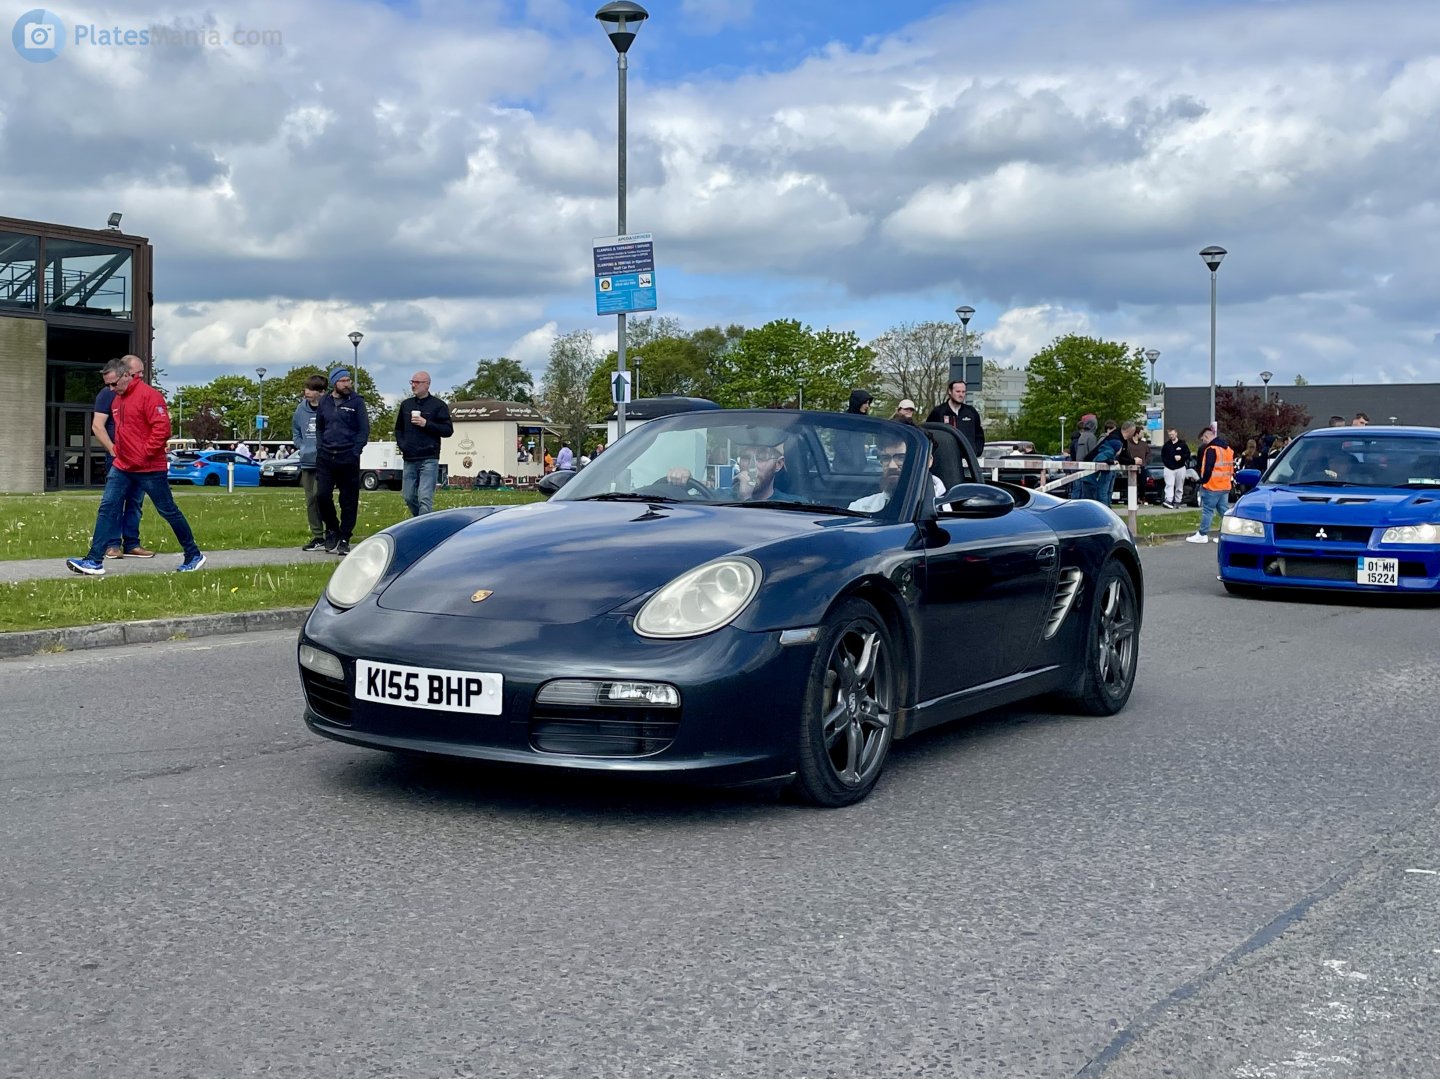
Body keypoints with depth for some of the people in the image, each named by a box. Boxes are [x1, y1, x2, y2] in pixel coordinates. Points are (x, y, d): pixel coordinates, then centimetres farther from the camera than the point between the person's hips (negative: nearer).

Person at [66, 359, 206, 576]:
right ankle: (94, 561, -3)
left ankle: (193, 555, 17)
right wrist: (117, 451, 11)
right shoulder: (117, 400, 13)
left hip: (150, 469, -8)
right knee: (107, 509, -2)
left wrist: (144, 454, -18)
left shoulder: (149, 395, -14)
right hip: (122, 467, 8)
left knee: (168, 511, 3)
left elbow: (162, 429, -20)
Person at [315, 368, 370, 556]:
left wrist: (354, 452, -9)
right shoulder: (324, 402, 10)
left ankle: (344, 539, 11)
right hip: (325, 457, 2)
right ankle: (332, 529, 15)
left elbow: (364, 430, -1)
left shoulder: (356, 402, 1)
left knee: (349, 501, 1)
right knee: (321, 494, -8)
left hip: (348, 458, -2)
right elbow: (319, 427, 19)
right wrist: (320, 447, 6)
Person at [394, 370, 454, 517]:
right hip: (409, 459, 5)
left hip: (429, 460, -5)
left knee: (425, 498, -12)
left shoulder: (438, 405, 0)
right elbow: (398, 428, 24)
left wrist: (426, 424, -15)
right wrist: (401, 444, 6)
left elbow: (448, 430, -5)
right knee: (408, 496, 8)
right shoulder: (406, 404, 15)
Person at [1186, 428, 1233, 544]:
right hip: (1225, 486, 8)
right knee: (1224, 510, 11)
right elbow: (1231, 468, 18)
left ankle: (1202, 535, -1)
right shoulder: (1228, 449, 15)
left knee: (1207, 510, -3)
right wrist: (1228, 478, 20)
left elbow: (1208, 469, -19)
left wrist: (1203, 481, -7)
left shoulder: (1211, 449, -14)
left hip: (1212, 486, -8)